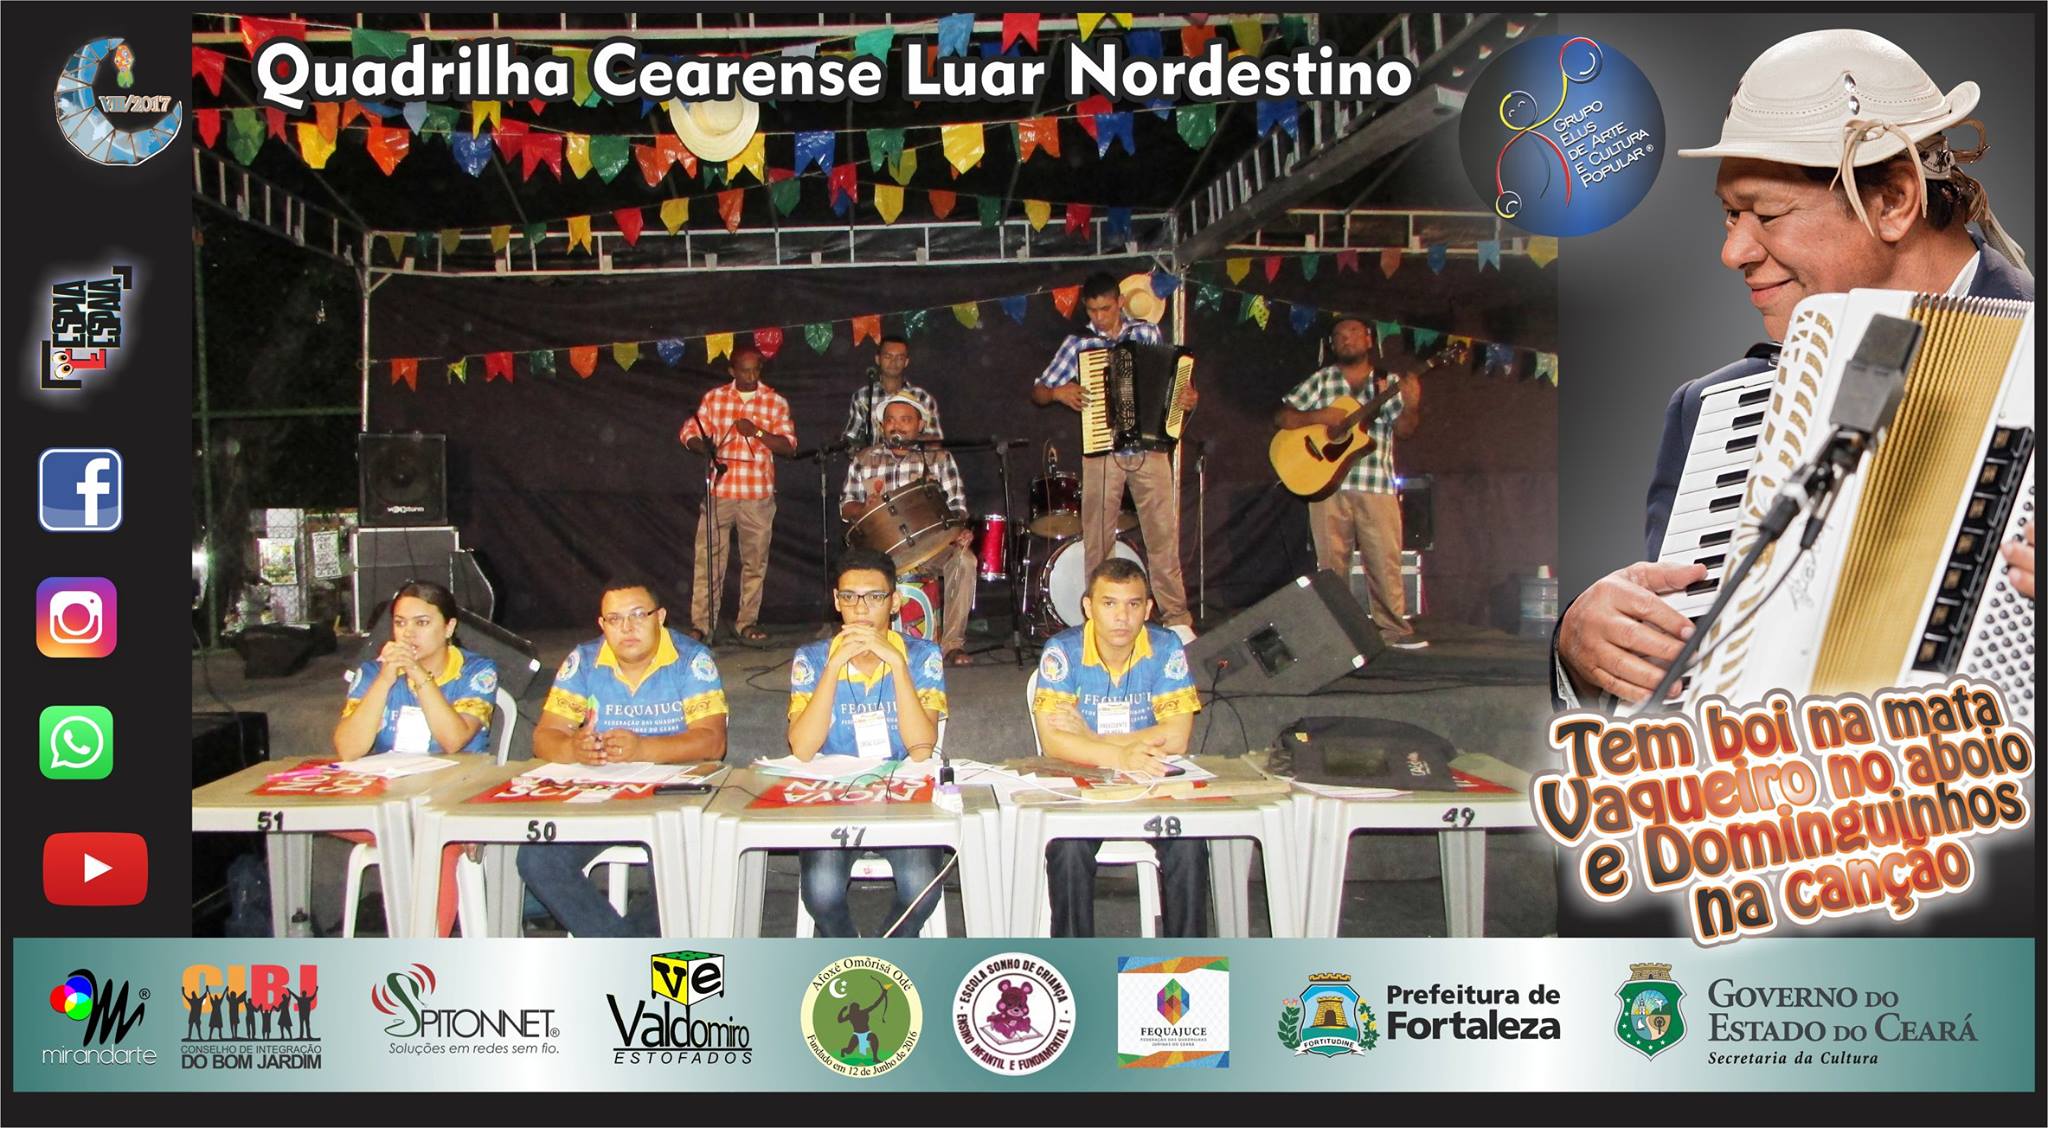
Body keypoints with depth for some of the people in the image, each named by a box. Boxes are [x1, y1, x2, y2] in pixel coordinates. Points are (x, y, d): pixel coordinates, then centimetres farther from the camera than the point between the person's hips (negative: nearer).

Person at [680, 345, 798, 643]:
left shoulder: (776, 402, 6)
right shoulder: (713, 398, 9)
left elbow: (789, 446, 0)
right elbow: (690, 433, 8)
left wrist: (757, 432, -15)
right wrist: (705, 447, -13)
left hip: (759, 495, 0)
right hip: (719, 492, 0)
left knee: (755, 561, 5)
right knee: (707, 559, -4)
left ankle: (747, 623, 16)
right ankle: (700, 624, 0)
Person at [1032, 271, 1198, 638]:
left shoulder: (1148, 332, 7)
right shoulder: (1077, 344, 3)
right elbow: (1037, 393, 6)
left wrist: (1186, 398, -4)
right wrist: (1058, 392, -15)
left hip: (1151, 449, 0)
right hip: (1102, 452, 0)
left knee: (1164, 533, -1)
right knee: (1098, 539, 3)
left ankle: (1177, 619, 6)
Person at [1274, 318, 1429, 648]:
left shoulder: (1390, 383, 12)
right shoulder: (1321, 380, 10)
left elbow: (1404, 430, 0)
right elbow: (1281, 417, 5)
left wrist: (1412, 406, -21)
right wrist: (1319, 416, -11)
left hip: (1376, 485, 0)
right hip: (1326, 481, 0)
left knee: (1386, 560, -4)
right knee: (1331, 561, 2)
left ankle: (1393, 628, 5)